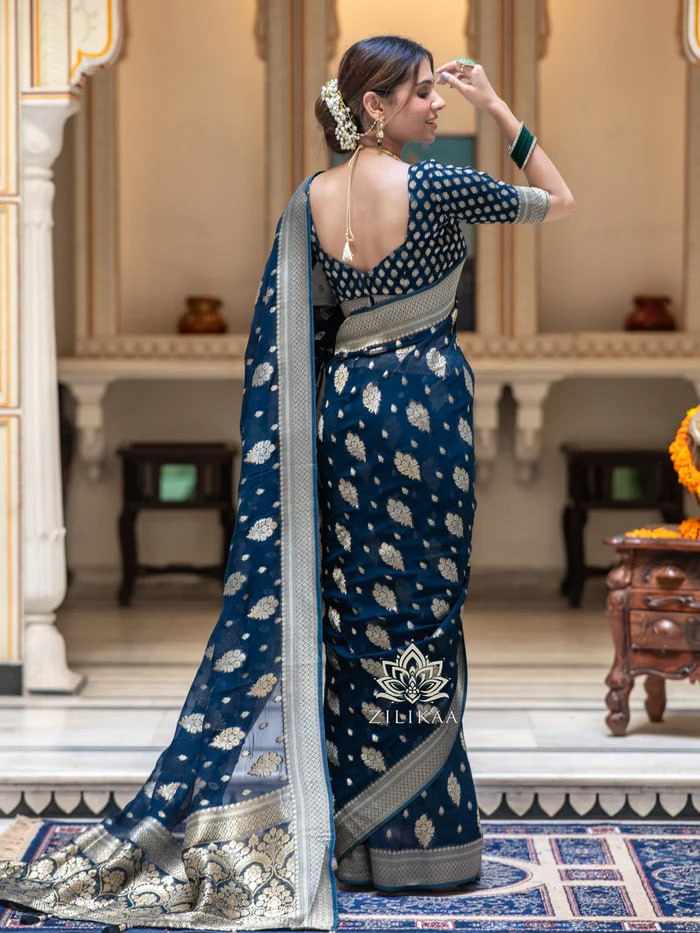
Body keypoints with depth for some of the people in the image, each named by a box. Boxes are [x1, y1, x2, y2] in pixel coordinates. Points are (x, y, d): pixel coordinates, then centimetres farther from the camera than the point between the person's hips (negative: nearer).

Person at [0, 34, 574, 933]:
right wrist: (497, 107, 1)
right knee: (416, 617, 3)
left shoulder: (310, 200, 3)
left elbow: (285, 338, 5)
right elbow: (556, 200, -1)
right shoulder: (430, 187, -13)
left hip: (342, 405, 5)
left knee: (347, 616, 12)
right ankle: (409, 838, 11)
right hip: (425, 405, -5)